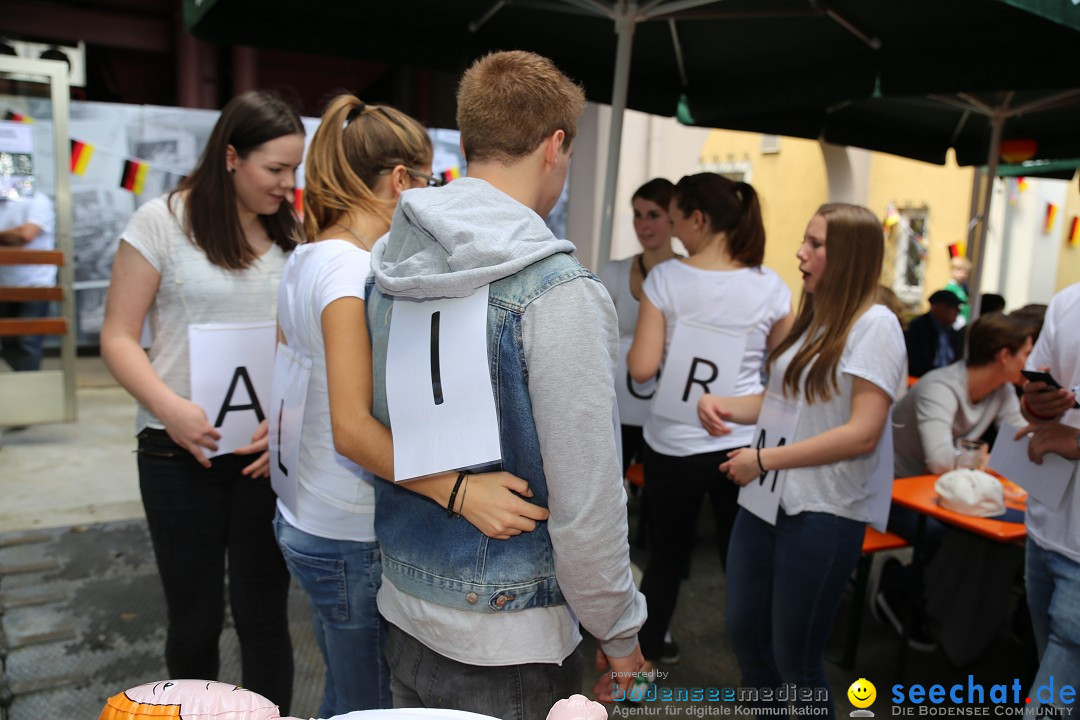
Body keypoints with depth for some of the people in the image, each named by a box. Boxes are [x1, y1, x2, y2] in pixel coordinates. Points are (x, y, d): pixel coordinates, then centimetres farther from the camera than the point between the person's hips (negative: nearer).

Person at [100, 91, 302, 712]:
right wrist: (170, 407, -18)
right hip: (182, 450, -2)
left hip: (269, 450, 2)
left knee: (264, 615, 8)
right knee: (195, 618, 12)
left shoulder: (292, 235, 6)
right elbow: (120, 338, -2)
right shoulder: (164, 221, -3)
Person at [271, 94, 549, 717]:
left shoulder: (306, 258, 9)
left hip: (309, 519, 10)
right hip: (354, 538, -10)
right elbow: (353, 427, -28)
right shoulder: (350, 267, -21)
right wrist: (461, 492, -38)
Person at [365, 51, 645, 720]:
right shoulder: (557, 291, -23)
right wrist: (620, 633, -7)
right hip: (507, 634, -6)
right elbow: (587, 501, -22)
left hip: (405, 603, 7)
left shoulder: (388, 261, -2)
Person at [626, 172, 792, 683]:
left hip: (674, 444, -1)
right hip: (744, 443, 1)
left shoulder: (666, 278, -10)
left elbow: (642, 367, -13)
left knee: (667, 553, 17)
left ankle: (644, 659, 29)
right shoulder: (770, 286, -3)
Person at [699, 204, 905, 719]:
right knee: (745, 634, 16)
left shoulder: (874, 324, -13)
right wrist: (726, 406, 0)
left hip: (824, 513, -7)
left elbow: (862, 434, -19)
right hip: (766, 498, 8)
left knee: (796, 658, 7)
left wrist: (765, 459, -20)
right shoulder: (811, 319, 12)